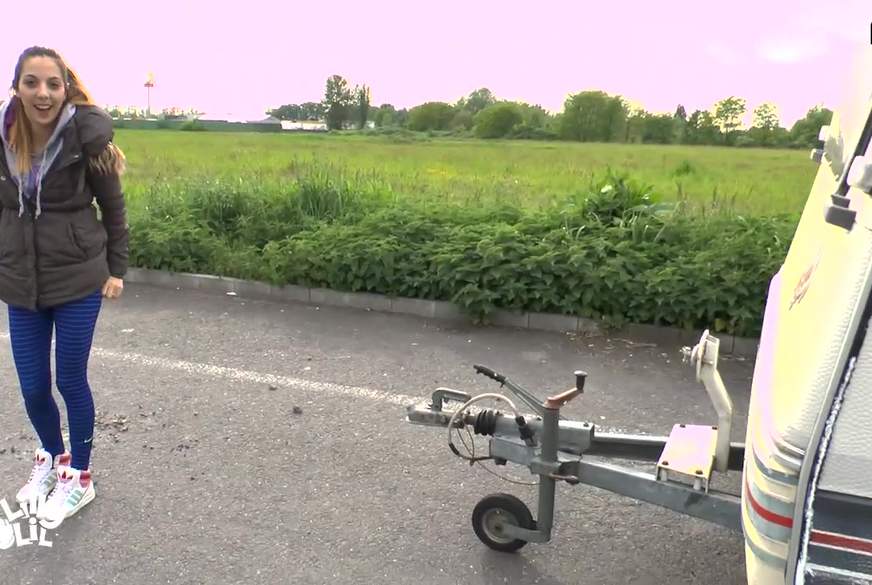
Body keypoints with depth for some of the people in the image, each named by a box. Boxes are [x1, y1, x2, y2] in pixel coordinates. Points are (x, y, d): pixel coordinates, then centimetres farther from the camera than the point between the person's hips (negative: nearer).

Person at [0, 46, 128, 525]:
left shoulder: (85, 134, -13)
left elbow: (112, 207, -3)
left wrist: (117, 268, -3)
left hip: (78, 279, -4)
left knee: (71, 381, 6)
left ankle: (80, 476, 28)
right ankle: (51, 457, 41)